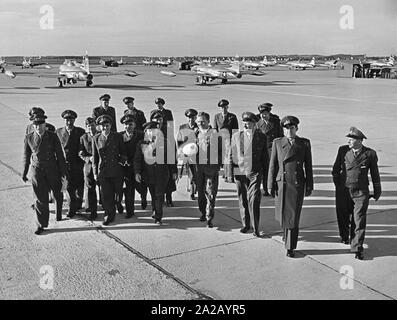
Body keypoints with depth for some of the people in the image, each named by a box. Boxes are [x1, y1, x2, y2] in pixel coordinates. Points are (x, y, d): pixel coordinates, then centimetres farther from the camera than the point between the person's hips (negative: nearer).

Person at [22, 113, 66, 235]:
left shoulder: (53, 136, -6)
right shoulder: (29, 138, -3)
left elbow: (59, 155, -1)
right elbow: (26, 156, 6)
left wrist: (63, 171, 0)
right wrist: (24, 173, 10)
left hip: (52, 169, 0)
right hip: (36, 170, 0)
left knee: (57, 194, 15)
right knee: (40, 198, 1)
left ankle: (59, 214, 42)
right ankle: (41, 224, 12)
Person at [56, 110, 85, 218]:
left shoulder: (81, 131, 2)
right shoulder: (58, 132, 4)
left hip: (78, 163, 1)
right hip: (65, 163, 0)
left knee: (79, 186, 10)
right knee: (69, 186, -4)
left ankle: (78, 204, 31)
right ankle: (72, 208, 4)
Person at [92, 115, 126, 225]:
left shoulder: (117, 137, 2)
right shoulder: (96, 138, 3)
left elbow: (123, 152, 12)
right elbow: (94, 157, 7)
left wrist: (122, 160, -6)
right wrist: (95, 172, 5)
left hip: (116, 171, 0)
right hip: (103, 172, 0)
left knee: (117, 193, 6)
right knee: (106, 195, 1)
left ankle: (110, 215, 32)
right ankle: (109, 215, 20)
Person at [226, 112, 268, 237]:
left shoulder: (261, 137, 4)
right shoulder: (236, 136, 7)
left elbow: (265, 156, 8)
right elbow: (230, 155, 8)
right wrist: (230, 173, 3)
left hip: (255, 173, -2)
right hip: (239, 172, 2)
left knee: (254, 200, -11)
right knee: (242, 200, 10)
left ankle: (256, 228, -4)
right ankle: (245, 224, 25)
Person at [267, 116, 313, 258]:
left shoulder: (305, 143, 2)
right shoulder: (277, 142, 3)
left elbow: (308, 166, 5)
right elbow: (272, 165, 3)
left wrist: (309, 186, 4)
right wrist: (270, 185, 0)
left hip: (297, 184, -1)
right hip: (281, 183, 1)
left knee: (293, 215, -4)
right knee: (282, 213, 14)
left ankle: (290, 247, 7)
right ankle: (287, 231, 46)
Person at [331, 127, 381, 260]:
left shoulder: (370, 154, -5)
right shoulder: (343, 150, -2)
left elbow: (375, 174, 5)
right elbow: (336, 169, 10)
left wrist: (377, 191, 12)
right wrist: (337, 184, 13)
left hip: (361, 193, -2)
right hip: (343, 191, 2)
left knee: (359, 221, -3)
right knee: (343, 217, 15)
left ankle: (357, 248, 5)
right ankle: (344, 237, 42)